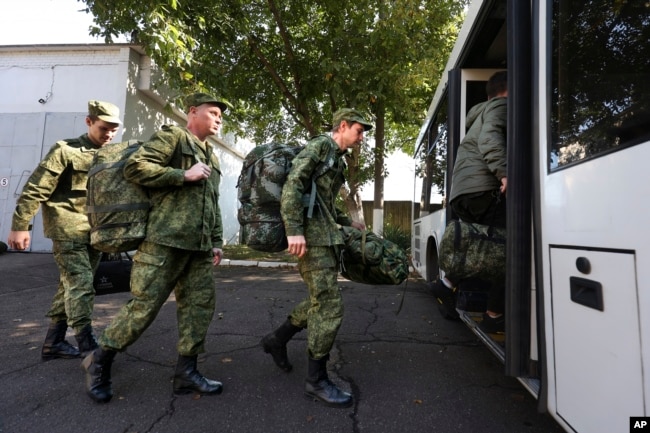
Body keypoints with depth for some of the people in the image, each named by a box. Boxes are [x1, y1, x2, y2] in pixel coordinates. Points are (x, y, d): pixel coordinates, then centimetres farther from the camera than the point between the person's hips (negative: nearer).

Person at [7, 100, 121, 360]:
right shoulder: (66, 150, -5)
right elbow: (35, 189, -7)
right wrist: (20, 226, -9)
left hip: (95, 231, 6)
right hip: (68, 229, -6)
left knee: (71, 285, 12)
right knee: (81, 284, -10)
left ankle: (53, 342, 24)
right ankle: (87, 346, -6)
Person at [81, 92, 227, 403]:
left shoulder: (211, 157, 24)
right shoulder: (172, 136, 1)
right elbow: (134, 167, -11)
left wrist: (217, 242, 17)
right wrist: (184, 175, -13)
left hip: (199, 248, 8)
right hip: (165, 241, -8)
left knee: (200, 306, 6)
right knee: (143, 307, -2)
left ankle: (186, 372, 17)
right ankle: (99, 361, 21)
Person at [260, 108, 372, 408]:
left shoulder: (337, 159, 22)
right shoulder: (320, 146, -6)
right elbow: (293, 184, -18)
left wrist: (348, 222, 29)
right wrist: (294, 230, -26)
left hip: (326, 236, 10)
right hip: (312, 236, -10)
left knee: (320, 301, 16)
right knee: (329, 306, -8)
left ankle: (276, 339, 32)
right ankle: (316, 380, 5)